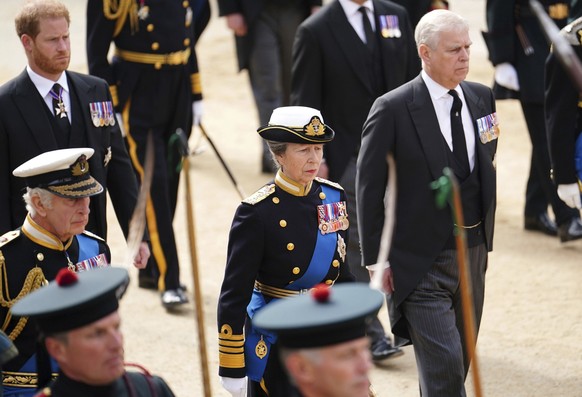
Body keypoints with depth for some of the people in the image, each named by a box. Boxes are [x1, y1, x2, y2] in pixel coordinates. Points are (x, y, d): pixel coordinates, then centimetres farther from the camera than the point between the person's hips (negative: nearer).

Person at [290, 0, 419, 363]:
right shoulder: (316, 30, -7)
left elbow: (414, 81, 11)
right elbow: (305, 102, -6)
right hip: (347, 157, -4)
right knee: (358, 243, 1)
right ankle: (370, 334, 7)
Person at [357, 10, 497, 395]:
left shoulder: (482, 98, 4)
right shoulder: (393, 109, -14)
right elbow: (369, 189, -8)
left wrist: (484, 232, 14)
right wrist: (377, 260, -8)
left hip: (473, 253, 6)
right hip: (421, 262, -6)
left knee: (459, 363, 15)